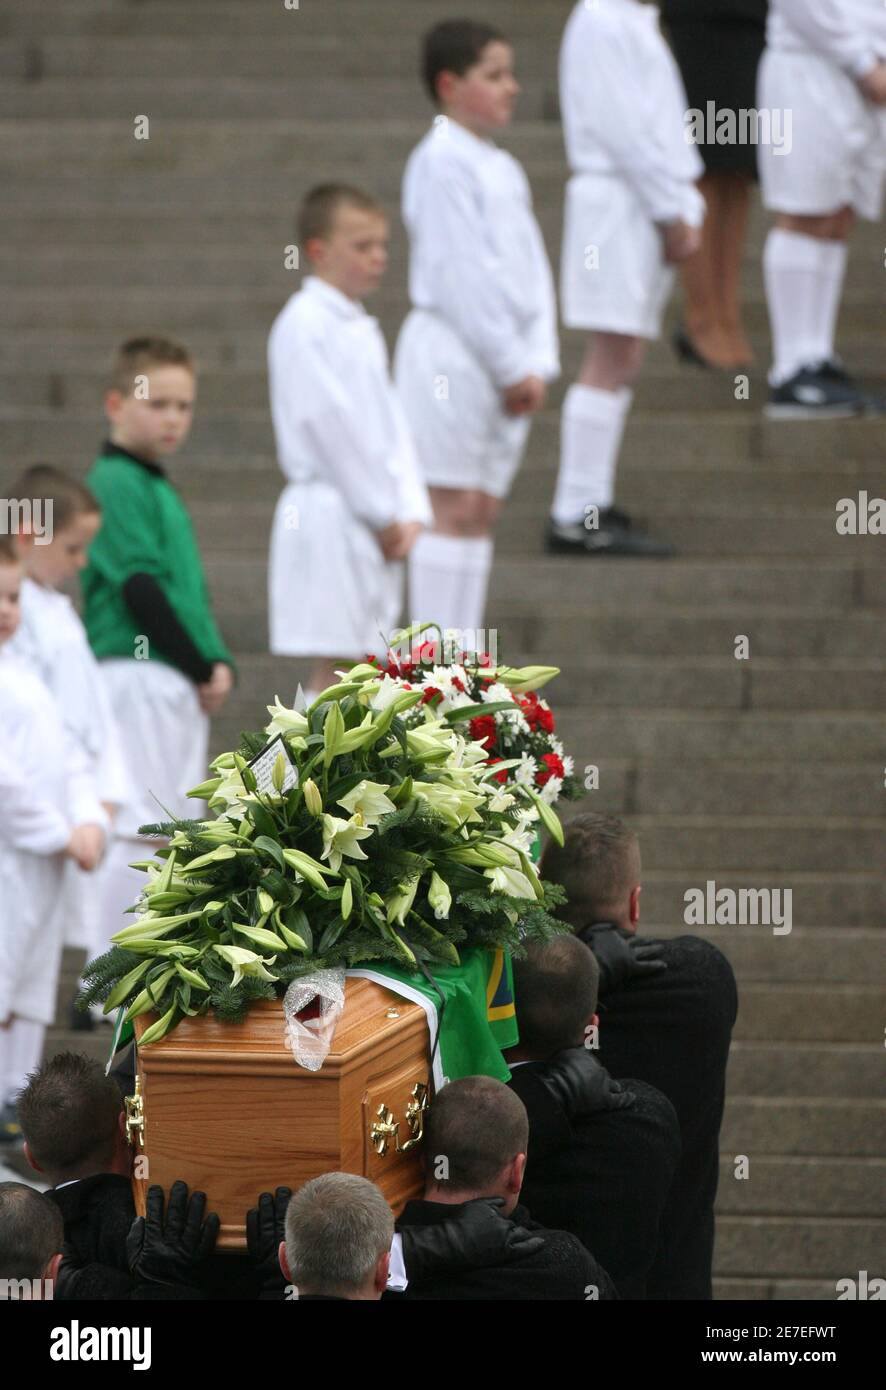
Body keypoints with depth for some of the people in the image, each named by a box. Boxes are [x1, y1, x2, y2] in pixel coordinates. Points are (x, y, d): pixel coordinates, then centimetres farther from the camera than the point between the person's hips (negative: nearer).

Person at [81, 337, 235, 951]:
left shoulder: (160, 487, 18)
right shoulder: (115, 483, -12)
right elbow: (142, 588, -17)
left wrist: (219, 660, 6)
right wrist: (202, 666, -12)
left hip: (182, 685, 10)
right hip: (137, 675, -10)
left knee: (179, 824, 12)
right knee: (140, 829, -10)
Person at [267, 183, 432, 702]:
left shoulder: (362, 328, 17)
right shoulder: (305, 324, -11)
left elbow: (390, 421, 15)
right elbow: (329, 424, -16)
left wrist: (410, 512, 2)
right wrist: (382, 514, -13)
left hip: (375, 519, 9)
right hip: (331, 513, -9)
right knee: (334, 667, -8)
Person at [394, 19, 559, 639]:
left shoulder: (503, 169, 16)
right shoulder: (442, 162, -11)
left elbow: (530, 266, 14)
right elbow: (461, 272, -15)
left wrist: (536, 362, 2)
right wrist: (510, 363, -14)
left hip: (505, 361, 8)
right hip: (453, 353, -8)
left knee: (483, 511, 8)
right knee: (454, 510, -8)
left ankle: (464, 655, 10)